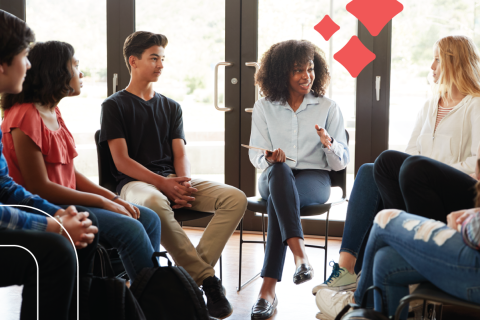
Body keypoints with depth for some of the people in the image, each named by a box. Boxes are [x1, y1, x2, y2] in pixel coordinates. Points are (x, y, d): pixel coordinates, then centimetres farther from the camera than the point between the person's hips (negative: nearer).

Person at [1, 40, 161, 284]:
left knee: (149, 219, 2)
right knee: (129, 229, -23)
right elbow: (39, 187, -19)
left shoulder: (53, 112, 13)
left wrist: (113, 198, 0)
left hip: (65, 200, 10)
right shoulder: (26, 117, -16)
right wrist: (102, 202, -16)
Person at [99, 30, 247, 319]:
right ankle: (207, 279, -33)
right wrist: (162, 182, -17)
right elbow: (122, 161, -4)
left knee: (236, 198, -20)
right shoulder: (115, 106, 7)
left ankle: (192, 273, -29)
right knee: (155, 202, -43)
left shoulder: (171, 107, 23)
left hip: (172, 180, 5)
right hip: (135, 182, -5)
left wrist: (184, 184, -10)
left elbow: (180, 155, 13)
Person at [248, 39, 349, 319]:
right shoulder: (264, 108, 12)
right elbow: (256, 154, 8)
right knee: (279, 170, -39)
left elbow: (341, 162, 5)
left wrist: (329, 144, -18)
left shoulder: (328, 107, 9)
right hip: (274, 178, 1)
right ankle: (301, 256, -52)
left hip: (314, 179, -1)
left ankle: (269, 288, -41)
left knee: (277, 200, -36)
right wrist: (269, 159, -16)